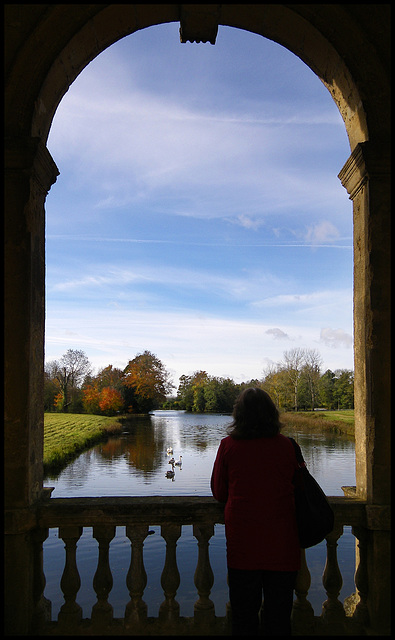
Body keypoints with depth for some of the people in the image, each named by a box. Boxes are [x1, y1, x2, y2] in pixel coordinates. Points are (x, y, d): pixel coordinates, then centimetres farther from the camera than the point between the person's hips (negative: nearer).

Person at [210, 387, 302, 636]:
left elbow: (219, 492, 3)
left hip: (242, 543, 0)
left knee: (244, 616, 16)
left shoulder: (228, 445, -8)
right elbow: (298, 488, 8)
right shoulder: (287, 446, -6)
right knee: (279, 616, 16)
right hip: (281, 543, 1)